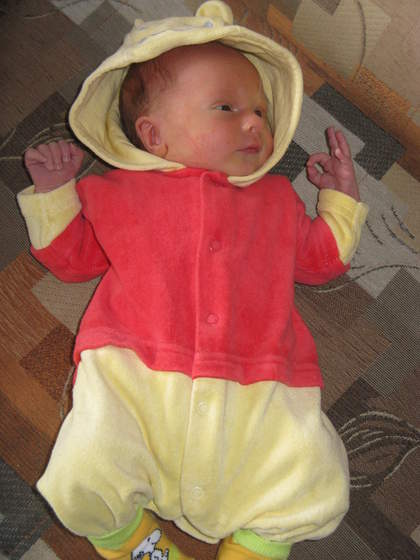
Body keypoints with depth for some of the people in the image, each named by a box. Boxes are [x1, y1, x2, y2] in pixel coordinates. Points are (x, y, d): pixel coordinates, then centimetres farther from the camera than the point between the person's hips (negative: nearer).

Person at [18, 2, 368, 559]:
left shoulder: (277, 197, 22)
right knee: (80, 480, -22)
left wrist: (341, 198, 25)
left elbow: (318, 258, 31)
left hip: (254, 394, 2)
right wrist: (52, 192, 9)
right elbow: (71, 256, 20)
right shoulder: (118, 192, 15)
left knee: (318, 486, -12)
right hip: (135, 380, -1)